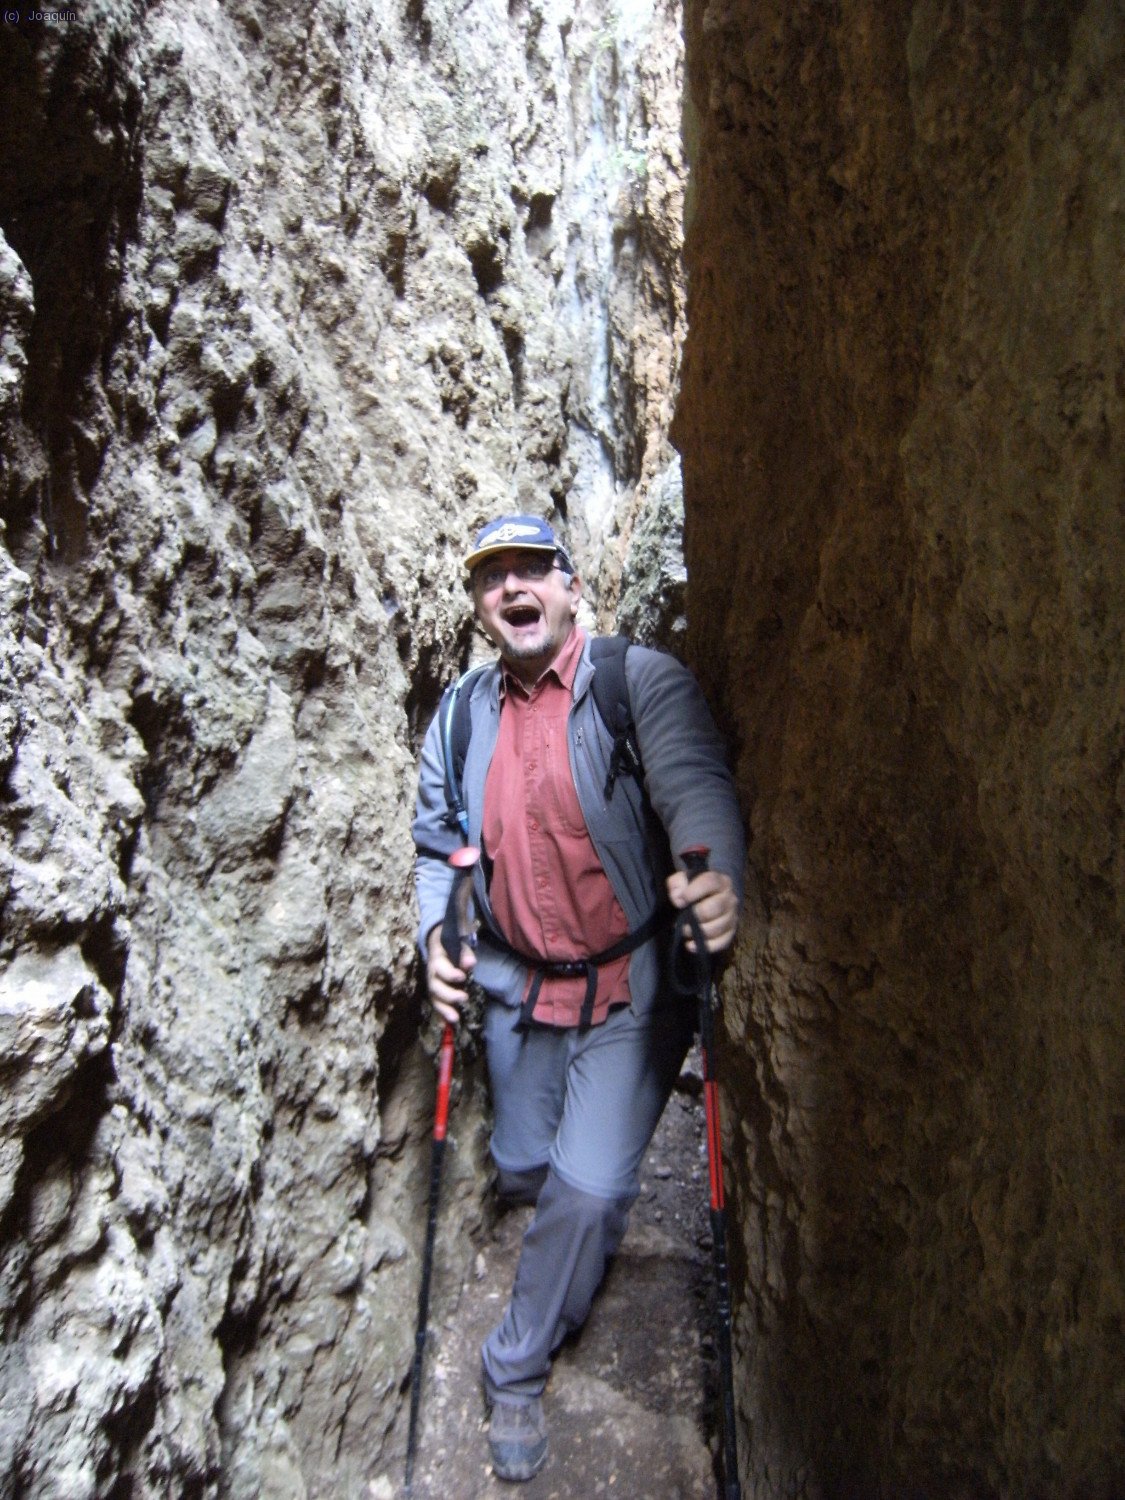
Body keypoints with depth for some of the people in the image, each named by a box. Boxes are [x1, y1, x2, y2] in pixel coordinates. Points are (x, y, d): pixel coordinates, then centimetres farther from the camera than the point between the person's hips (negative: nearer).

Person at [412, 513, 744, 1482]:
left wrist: (715, 873, -49)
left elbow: (695, 784, -29)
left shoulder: (642, 681, -13)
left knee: (589, 1189, -6)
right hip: (518, 989, 5)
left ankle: (518, 1372, 25)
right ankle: (591, 1223, 58)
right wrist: (436, 934, -7)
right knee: (523, 1171, 20)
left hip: (633, 987, -4)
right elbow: (437, 846, 10)